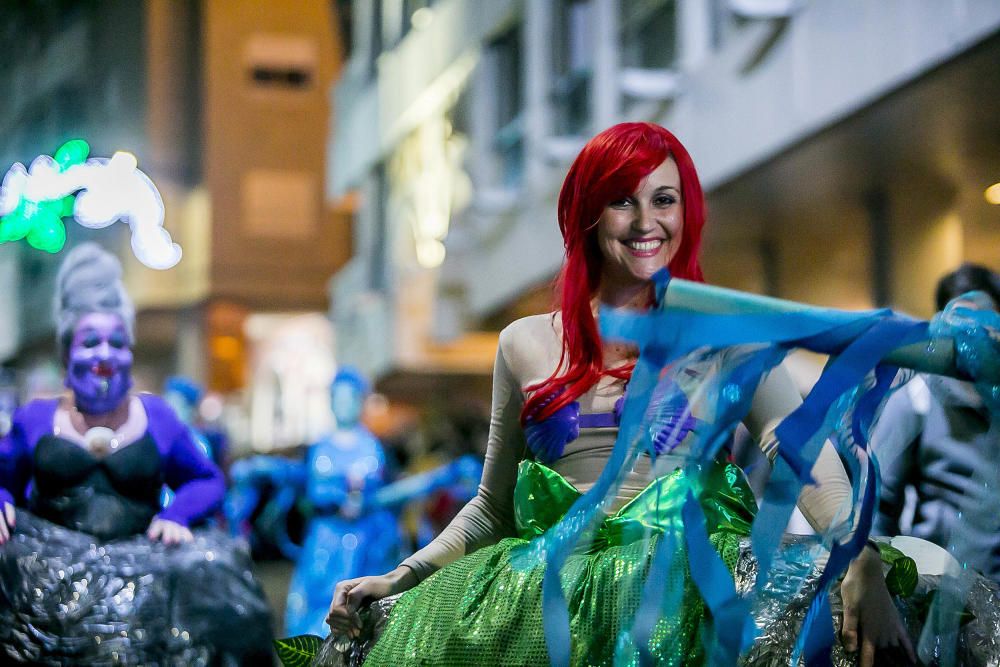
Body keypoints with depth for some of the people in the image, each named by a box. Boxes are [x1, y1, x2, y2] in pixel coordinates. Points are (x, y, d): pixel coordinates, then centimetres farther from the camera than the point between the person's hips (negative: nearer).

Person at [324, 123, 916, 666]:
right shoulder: (527, 344, 18)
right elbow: (494, 507, 23)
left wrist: (860, 563, -24)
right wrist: (398, 581, 10)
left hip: (692, 570, -2)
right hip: (557, 582, 2)